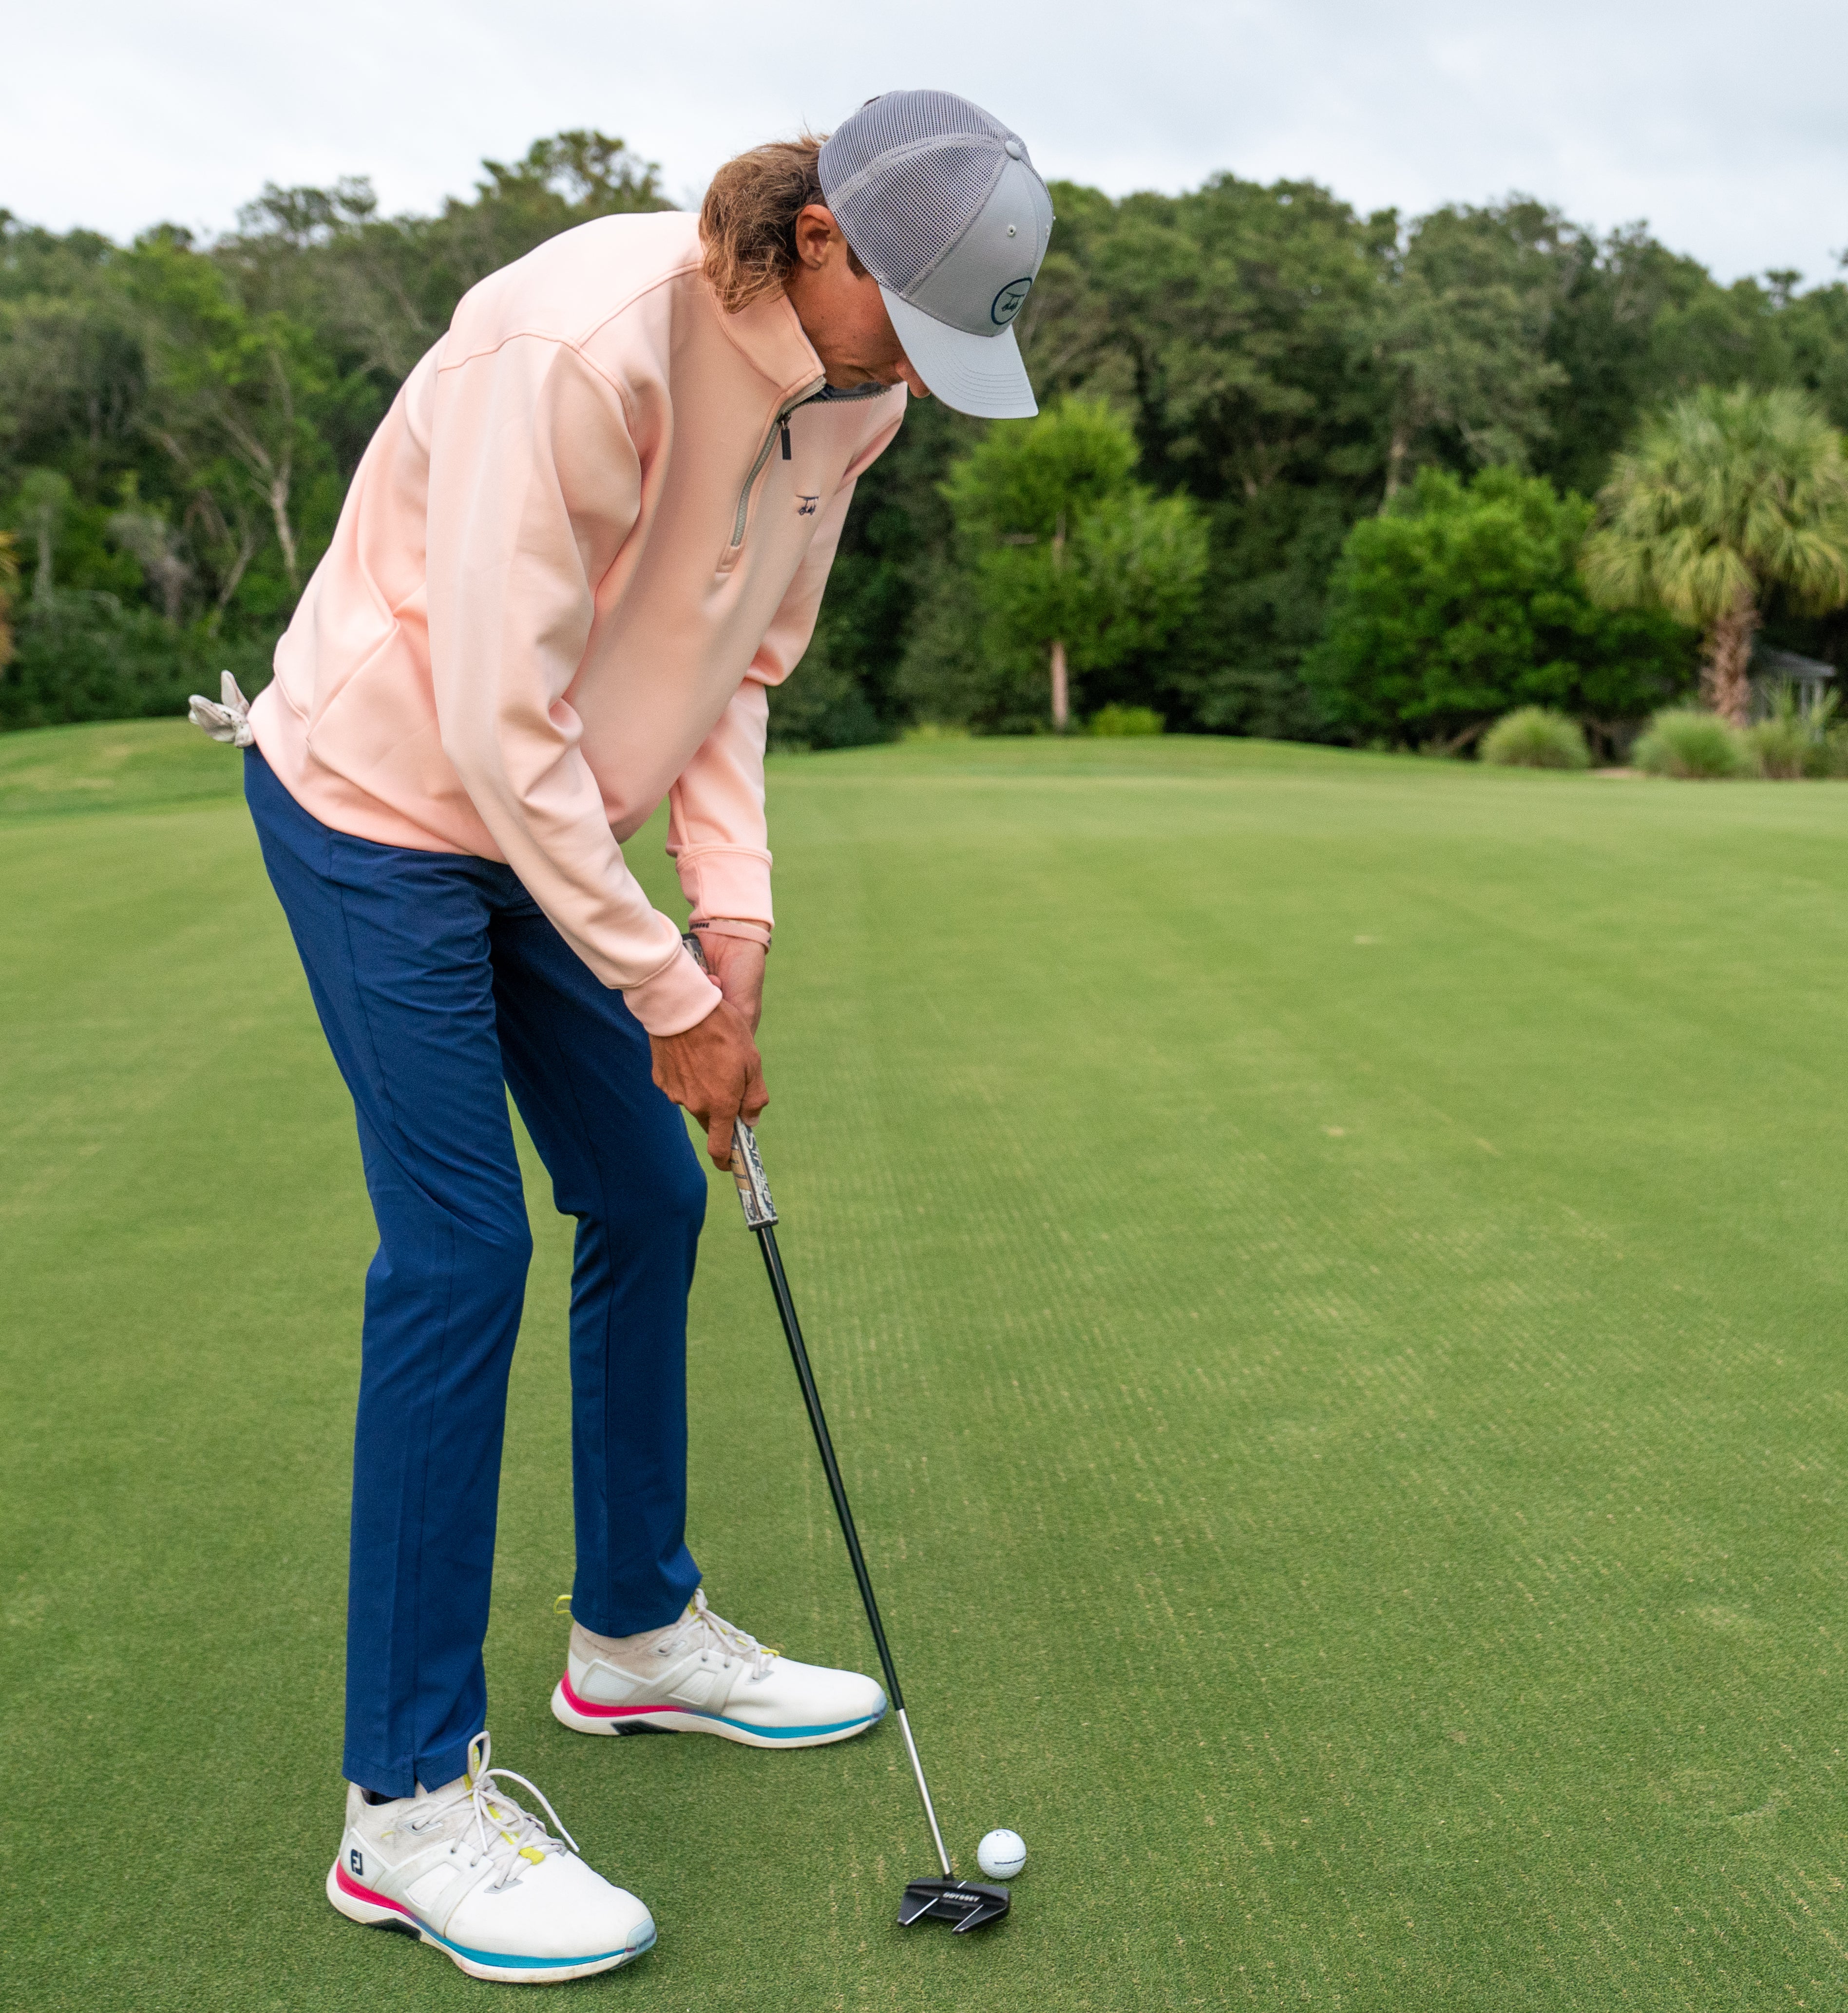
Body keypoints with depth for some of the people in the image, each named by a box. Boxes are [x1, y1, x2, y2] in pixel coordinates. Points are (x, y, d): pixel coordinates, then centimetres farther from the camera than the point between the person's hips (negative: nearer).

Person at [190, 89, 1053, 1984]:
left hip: (541, 821, 8)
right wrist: (671, 997, -22)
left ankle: (635, 1634, 29)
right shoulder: (582, 341, -29)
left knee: (648, 1203, 10)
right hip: (380, 798, -8)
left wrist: (732, 918, -7)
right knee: (459, 1254, -11)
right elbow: (501, 722, -28)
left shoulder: (848, 388, -3)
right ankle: (407, 1804, 1)